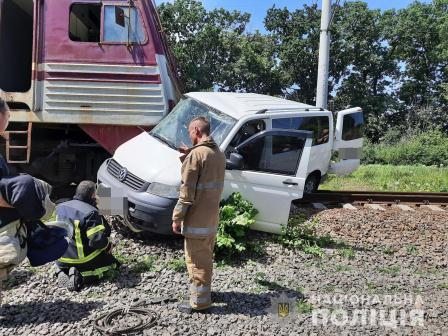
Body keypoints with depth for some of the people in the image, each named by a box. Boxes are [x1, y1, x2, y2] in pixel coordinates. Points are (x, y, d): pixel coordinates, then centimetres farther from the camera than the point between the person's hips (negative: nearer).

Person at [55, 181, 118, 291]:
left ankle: (62, 272, 5)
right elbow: (97, 240, -28)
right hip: (82, 260, -7)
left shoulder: (61, 207, 0)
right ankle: (81, 276, -11)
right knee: (111, 261, 12)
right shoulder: (90, 213, -24)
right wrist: (108, 245, -8)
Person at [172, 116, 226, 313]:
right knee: (206, 257, 22)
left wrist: (176, 218, -12)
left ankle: (199, 301, 15)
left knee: (196, 260, 4)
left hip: (196, 219, -8)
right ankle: (204, 289, 38)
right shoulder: (219, 153, 9)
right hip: (212, 217, 8)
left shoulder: (196, 154, -18)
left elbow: (187, 191, -20)